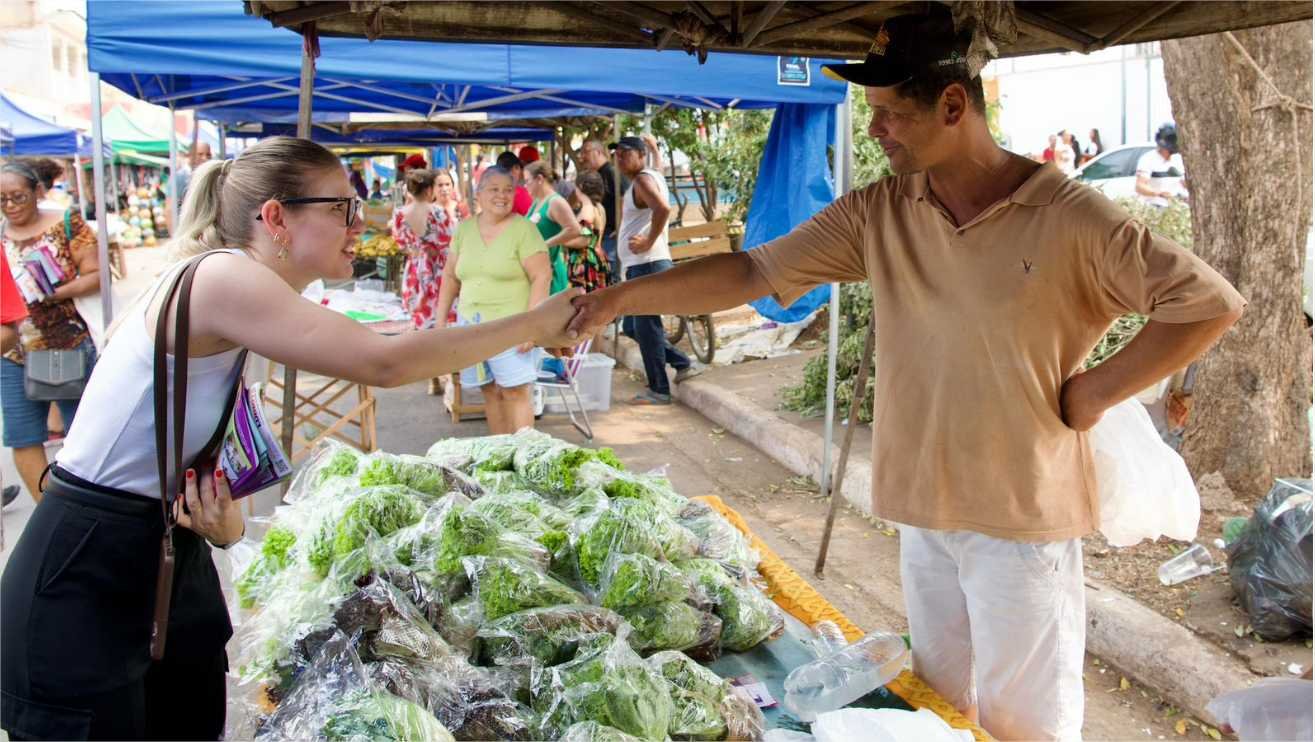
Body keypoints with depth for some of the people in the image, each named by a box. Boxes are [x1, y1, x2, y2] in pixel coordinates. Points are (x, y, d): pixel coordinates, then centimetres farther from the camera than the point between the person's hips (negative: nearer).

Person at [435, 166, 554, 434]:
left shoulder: (523, 229, -6)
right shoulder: (464, 229, 9)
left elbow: (542, 277, -11)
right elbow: (450, 277, 15)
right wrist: (441, 321, 11)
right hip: (471, 326, 5)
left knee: (515, 393, -7)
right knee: (491, 392, 10)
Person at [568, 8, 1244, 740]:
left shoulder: (1069, 216, -14)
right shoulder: (878, 214, -2)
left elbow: (1212, 302, -11)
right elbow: (752, 272, -3)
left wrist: (1097, 390, -12)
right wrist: (623, 297, -8)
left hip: (1025, 515, -4)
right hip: (925, 510, 5)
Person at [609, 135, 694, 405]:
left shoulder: (643, 179, -13)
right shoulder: (645, 179, 18)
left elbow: (663, 208, -31)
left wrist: (650, 242, -22)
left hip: (647, 265, -11)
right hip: (638, 266, 11)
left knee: (646, 327, -5)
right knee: (637, 327, 16)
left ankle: (659, 390, 2)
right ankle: (682, 365, 22)